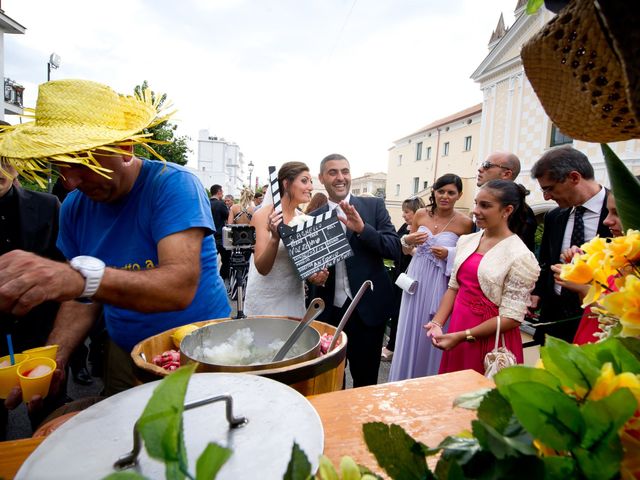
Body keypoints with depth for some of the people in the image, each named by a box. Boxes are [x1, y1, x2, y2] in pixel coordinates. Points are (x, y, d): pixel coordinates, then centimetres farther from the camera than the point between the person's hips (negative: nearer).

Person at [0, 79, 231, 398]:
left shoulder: (174, 186, -21)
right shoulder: (74, 207, -2)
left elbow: (181, 287, -34)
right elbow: (82, 299, 3)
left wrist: (83, 277, -47)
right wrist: (53, 357, -14)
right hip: (124, 356, 5)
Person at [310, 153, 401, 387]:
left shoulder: (374, 206, -1)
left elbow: (395, 250, -9)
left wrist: (362, 228, -23)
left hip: (367, 309, -2)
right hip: (328, 311, 2)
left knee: (366, 381, 13)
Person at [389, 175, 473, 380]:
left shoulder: (464, 222, -8)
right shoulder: (421, 214, 0)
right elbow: (406, 249, 10)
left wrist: (449, 254, -17)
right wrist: (407, 240, -11)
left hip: (440, 284, -3)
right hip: (416, 279, 3)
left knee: (433, 336, 9)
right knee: (410, 332, 13)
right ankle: (405, 381, 33)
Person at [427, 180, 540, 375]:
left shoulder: (520, 256, -15)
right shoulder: (466, 241, 3)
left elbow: (511, 318, -16)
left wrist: (462, 336, -18)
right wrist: (437, 323, -6)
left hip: (490, 341, -5)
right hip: (456, 331, 6)